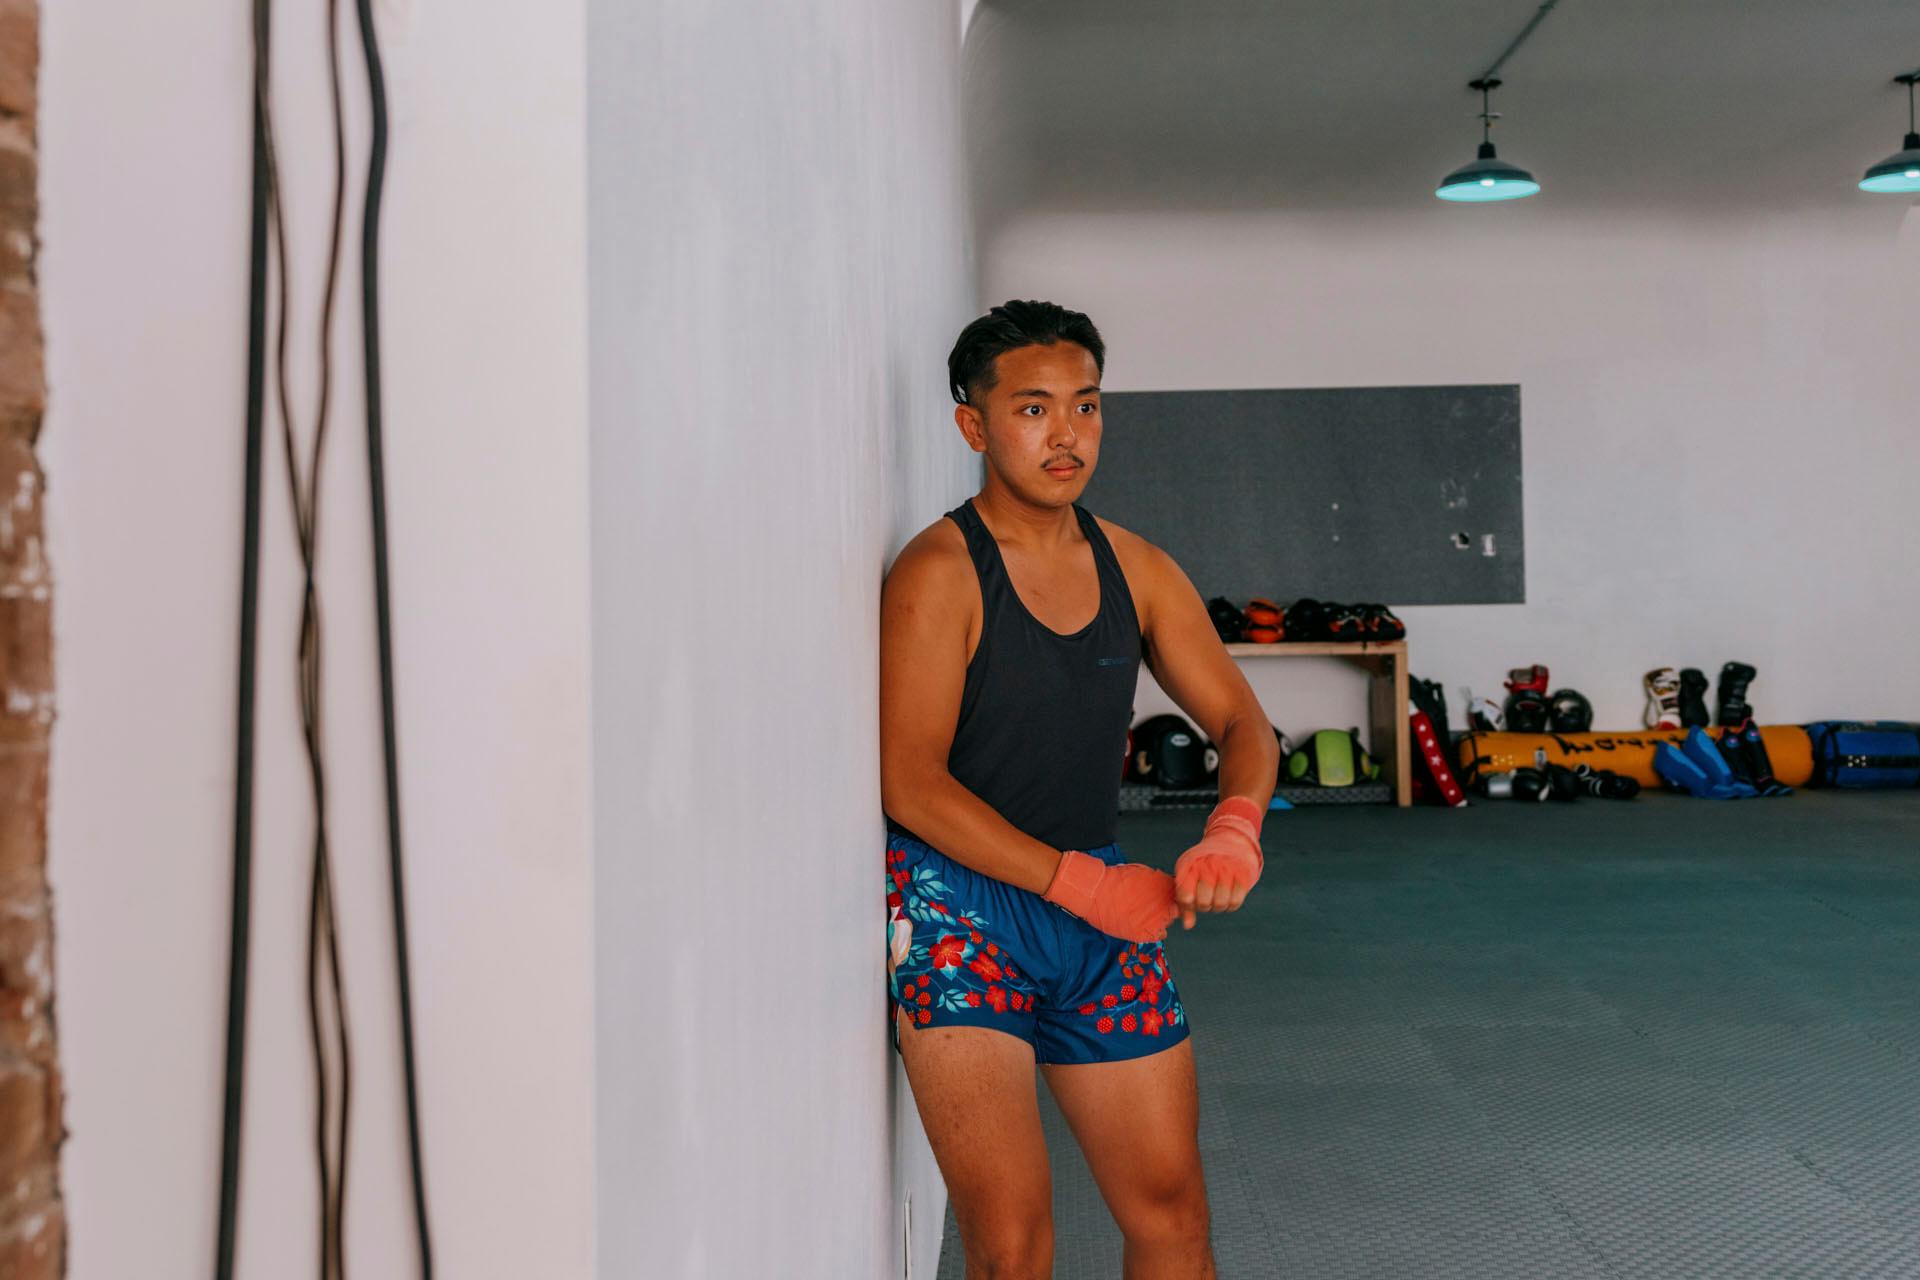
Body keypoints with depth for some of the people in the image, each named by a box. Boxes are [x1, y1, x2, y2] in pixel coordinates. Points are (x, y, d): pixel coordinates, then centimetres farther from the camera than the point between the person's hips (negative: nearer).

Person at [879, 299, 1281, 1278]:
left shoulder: (1135, 568, 7)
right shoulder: (939, 573, -11)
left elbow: (1242, 725, 9)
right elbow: (910, 784, -16)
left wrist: (1234, 828, -14)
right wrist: (1083, 882, -20)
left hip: (1099, 903, 6)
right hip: (956, 903, -6)